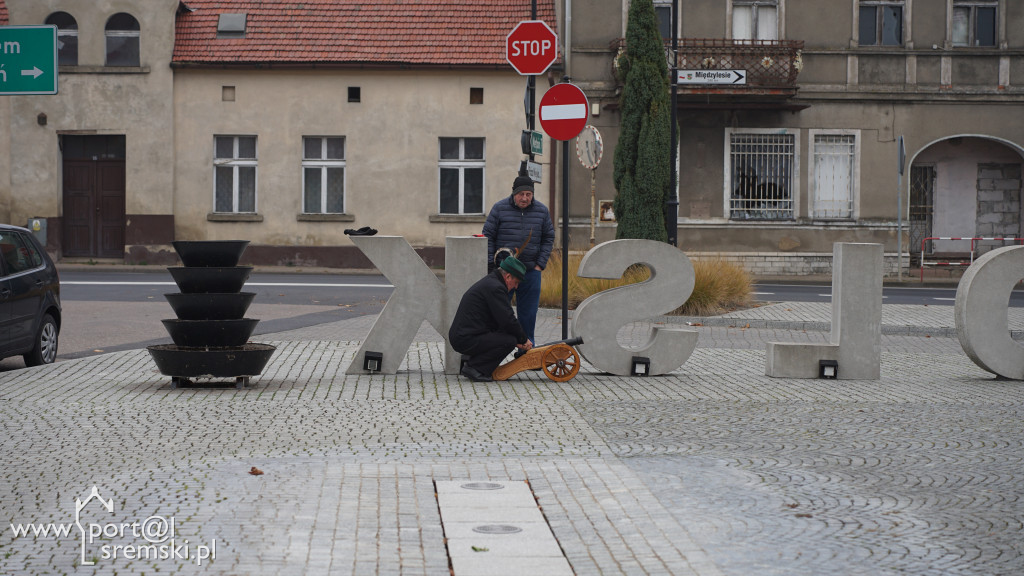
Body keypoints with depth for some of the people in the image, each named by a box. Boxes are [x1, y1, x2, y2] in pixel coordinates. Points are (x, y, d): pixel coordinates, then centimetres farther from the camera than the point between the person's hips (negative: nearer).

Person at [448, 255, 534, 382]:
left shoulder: (488, 282, 20)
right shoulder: (495, 287, -14)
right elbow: (508, 320, -16)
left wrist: (519, 338, 17)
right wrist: (523, 340, -1)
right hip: (467, 340, -10)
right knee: (509, 341, -17)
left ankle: (469, 359, 13)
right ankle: (474, 367, -11)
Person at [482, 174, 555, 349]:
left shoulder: (542, 211, 5)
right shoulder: (499, 208, -2)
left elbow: (548, 238, 11)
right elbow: (488, 236, 0)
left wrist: (540, 264, 2)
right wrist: (491, 265, -6)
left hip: (531, 271, 2)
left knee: (528, 313, 5)